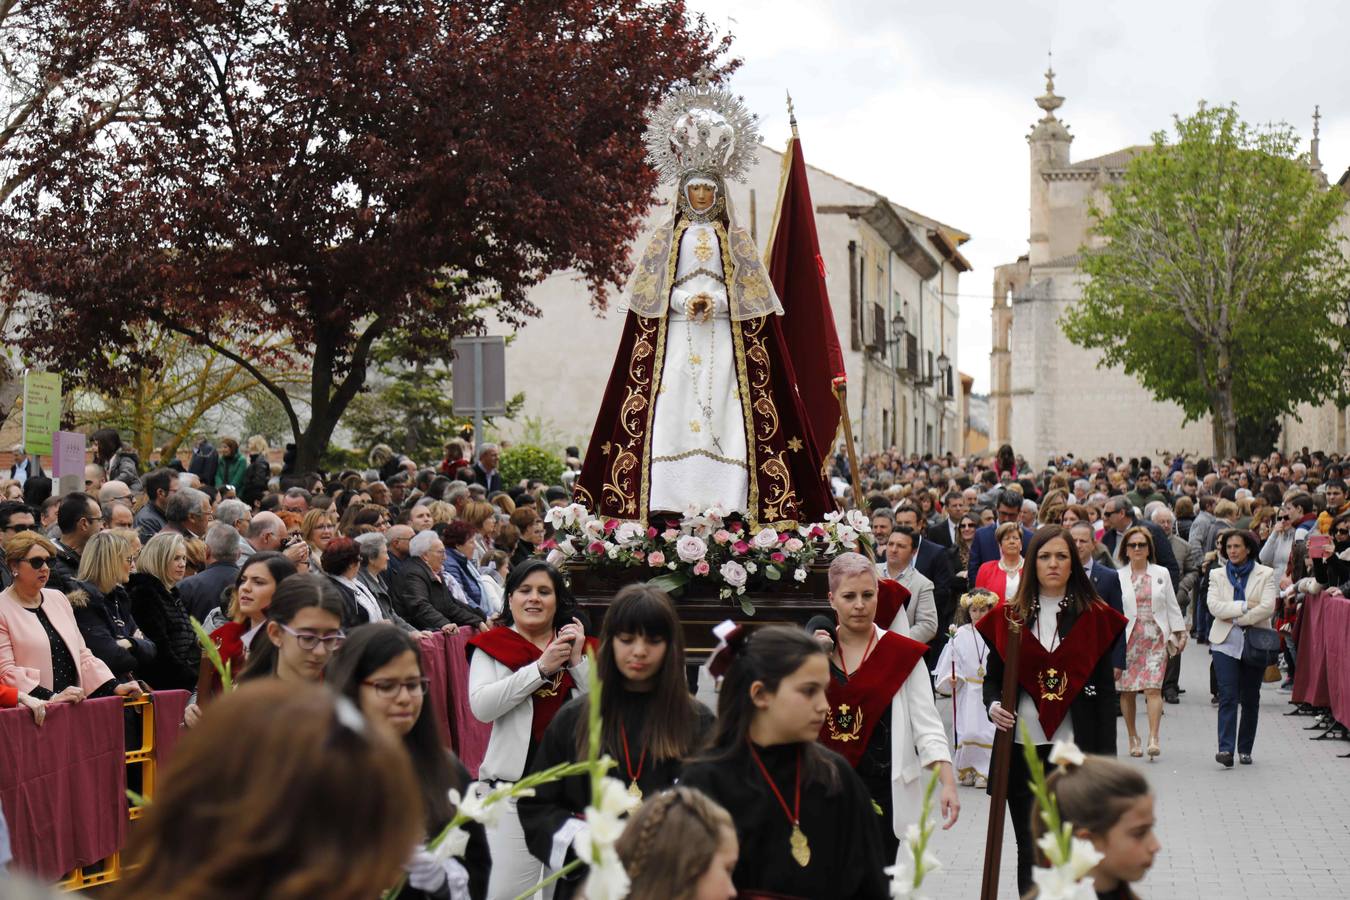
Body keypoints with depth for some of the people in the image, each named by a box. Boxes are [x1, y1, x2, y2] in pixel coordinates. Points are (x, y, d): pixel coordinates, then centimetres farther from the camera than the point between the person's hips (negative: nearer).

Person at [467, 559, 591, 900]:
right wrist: (541, 667, -18)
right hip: (516, 785, -3)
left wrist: (577, 661, -11)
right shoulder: (492, 646, 0)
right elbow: (481, 707, -16)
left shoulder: (577, 644, 10)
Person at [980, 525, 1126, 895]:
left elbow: (1105, 690, 2)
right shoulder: (1009, 616, 5)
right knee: (1030, 851, 6)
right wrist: (994, 705, -11)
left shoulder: (1095, 617, 2)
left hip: (1075, 750, -1)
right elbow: (992, 677, 12)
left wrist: (1106, 759, -3)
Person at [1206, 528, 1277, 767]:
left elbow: (1267, 608, -10)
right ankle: (1225, 748, -19)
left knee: (1250, 698, 6)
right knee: (1227, 696, -12)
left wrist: (1236, 619, -10)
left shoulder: (1266, 574, 3)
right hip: (1225, 642, 0)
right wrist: (1245, 606, -13)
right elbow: (1213, 606, -5)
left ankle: (1245, 749, 15)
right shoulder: (1218, 575, 10)